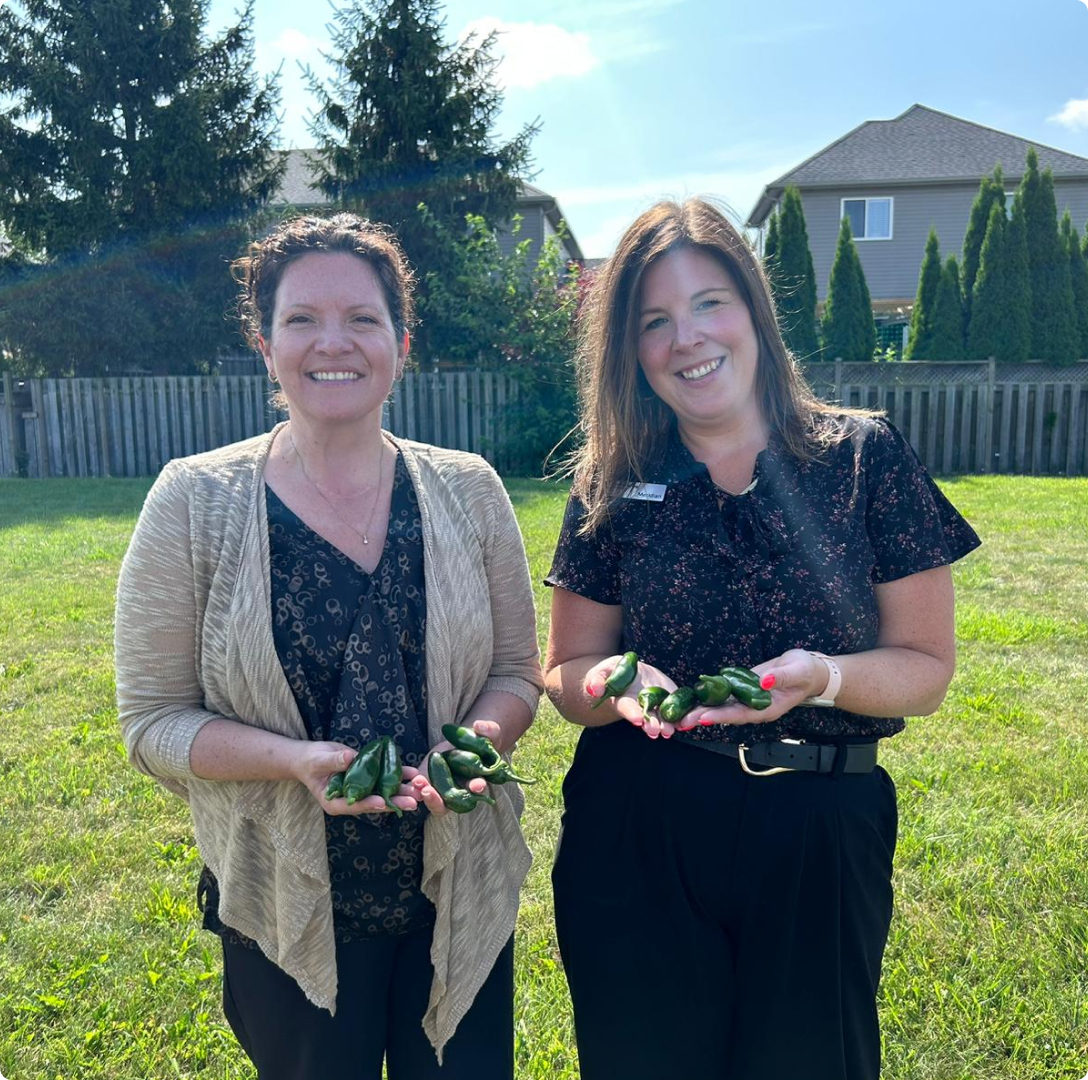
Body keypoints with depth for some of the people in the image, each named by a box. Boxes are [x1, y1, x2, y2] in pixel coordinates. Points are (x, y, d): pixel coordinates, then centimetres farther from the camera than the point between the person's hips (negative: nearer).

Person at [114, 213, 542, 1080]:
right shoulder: (194, 503, -10)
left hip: (460, 896, 2)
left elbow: (516, 673, 2)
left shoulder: (467, 491, -4)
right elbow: (153, 720, -7)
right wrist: (298, 760, -24)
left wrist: (476, 742, -19)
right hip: (289, 907, -1)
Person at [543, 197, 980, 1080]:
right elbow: (567, 672, 3)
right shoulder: (611, 488, -2)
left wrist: (822, 676, -23)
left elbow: (927, 667, -3)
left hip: (821, 839, 0)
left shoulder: (864, 459, -6)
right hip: (634, 841, 1)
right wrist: (619, 683, -19)